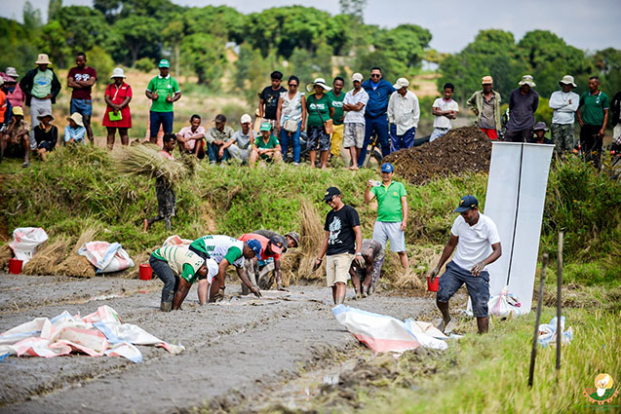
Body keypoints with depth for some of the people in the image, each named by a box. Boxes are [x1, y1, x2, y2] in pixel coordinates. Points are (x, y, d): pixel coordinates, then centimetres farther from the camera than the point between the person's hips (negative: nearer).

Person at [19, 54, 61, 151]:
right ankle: (33, 146, 0)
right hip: (35, 101, -1)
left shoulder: (51, 74, 9)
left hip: (46, 101, 2)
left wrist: (52, 95, 4)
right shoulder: (32, 73, 3)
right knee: (35, 125, -3)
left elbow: (57, 86, 20)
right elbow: (22, 84, 11)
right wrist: (29, 93, 0)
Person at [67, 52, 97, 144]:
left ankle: (92, 143, -8)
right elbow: (69, 83, -3)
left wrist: (77, 82, -4)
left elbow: (91, 83, -10)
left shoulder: (91, 71, 7)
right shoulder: (73, 70, 12)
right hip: (74, 100, 3)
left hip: (86, 101, -3)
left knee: (86, 123, -8)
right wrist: (84, 85, -6)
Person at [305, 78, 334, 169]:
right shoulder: (310, 98, 7)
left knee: (324, 144, -3)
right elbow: (307, 110, 20)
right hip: (312, 125, 3)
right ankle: (312, 164, 4)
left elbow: (332, 111, 10)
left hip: (323, 125, -3)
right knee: (312, 144, 0)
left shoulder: (327, 98, 0)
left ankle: (324, 164, 2)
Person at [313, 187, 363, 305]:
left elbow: (358, 232, -8)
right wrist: (319, 258, 23)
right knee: (333, 285, 3)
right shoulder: (330, 215, 20)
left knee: (340, 282, -20)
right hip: (330, 255, 7)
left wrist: (358, 253, -19)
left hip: (345, 253, -7)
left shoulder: (349, 211, -2)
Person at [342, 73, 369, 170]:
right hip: (348, 121, 4)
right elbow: (344, 107, 10)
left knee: (358, 145, -3)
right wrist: (354, 107, -5)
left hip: (358, 121, -4)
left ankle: (355, 163, 10)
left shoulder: (364, 94, 3)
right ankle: (354, 164, -13)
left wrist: (349, 105, 5)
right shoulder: (348, 94, 21)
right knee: (351, 144, -7)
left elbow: (359, 107, -7)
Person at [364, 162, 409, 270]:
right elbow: (367, 200, 2)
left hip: (395, 222, -2)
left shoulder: (398, 186, 10)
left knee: (401, 250, -3)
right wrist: (368, 188, -15)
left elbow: (404, 203, 5)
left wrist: (404, 220, -4)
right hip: (380, 222, 2)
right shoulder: (377, 187, 12)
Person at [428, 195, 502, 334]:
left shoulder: (488, 225, -15)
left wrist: (483, 263, -38)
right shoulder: (459, 221, -4)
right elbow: (451, 245, 10)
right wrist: (438, 267, 9)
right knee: (441, 296, -15)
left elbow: (498, 251, -19)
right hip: (456, 267, 3)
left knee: (481, 307, -8)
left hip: (476, 271, -3)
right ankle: (446, 318, 15)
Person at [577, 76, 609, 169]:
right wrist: (579, 119, 9)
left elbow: (606, 113, 1)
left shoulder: (603, 96, 2)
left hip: (597, 126, -3)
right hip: (585, 126, 3)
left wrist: (603, 128, -7)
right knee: (585, 150, 4)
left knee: (596, 151, -6)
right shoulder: (585, 95, 11)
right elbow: (578, 108, 25)